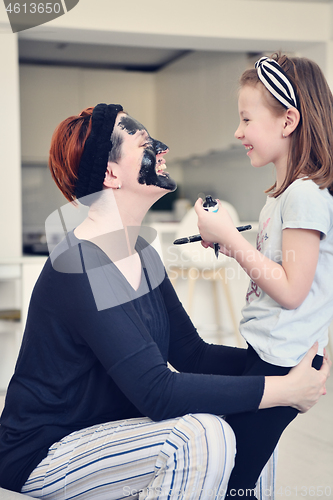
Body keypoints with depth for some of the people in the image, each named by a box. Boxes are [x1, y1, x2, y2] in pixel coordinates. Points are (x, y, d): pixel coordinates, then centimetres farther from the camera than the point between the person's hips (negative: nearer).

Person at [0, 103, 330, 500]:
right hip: (44, 457, -9)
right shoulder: (80, 270, -26)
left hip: (108, 425, 9)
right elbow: (157, 393, -30)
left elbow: (191, 353, 5)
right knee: (202, 437, -28)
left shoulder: (142, 255, 5)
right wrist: (285, 389, -25)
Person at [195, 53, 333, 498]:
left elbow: (291, 290, -19)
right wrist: (228, 241, 6)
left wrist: (231, 238, -16)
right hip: (265, 352, 9)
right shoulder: (284, 191, 14)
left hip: (283, 362, -9)